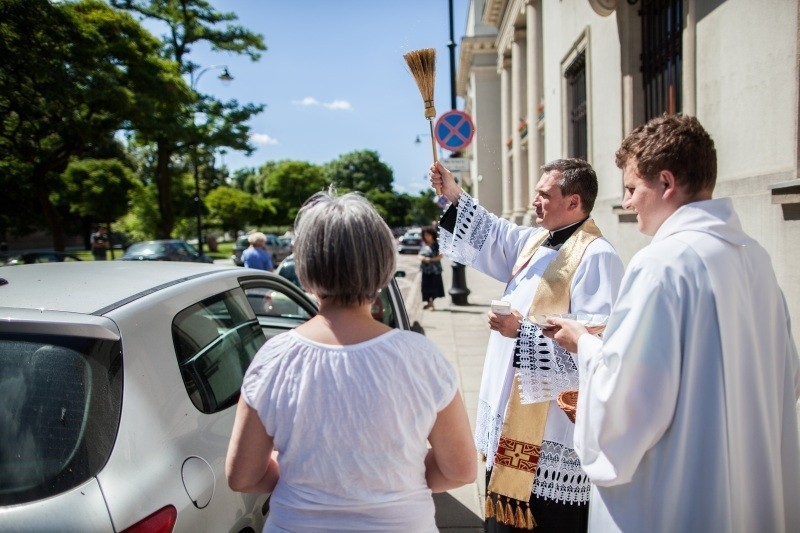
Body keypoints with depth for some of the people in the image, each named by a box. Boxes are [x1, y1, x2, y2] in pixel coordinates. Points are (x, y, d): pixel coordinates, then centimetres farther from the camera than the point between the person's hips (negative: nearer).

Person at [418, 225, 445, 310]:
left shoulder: (436, 245, -7)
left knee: (434, 286, -2)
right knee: (425, 286, 8)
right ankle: (428, 302, 21)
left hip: (435, 269, -5)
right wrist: (422, 258, -11)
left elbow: (440, 256, -11)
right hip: (425, 269, 5)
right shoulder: (423, 244, 9)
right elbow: (419, 255, 12)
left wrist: (430, 259, -21)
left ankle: (431, 301, 8)